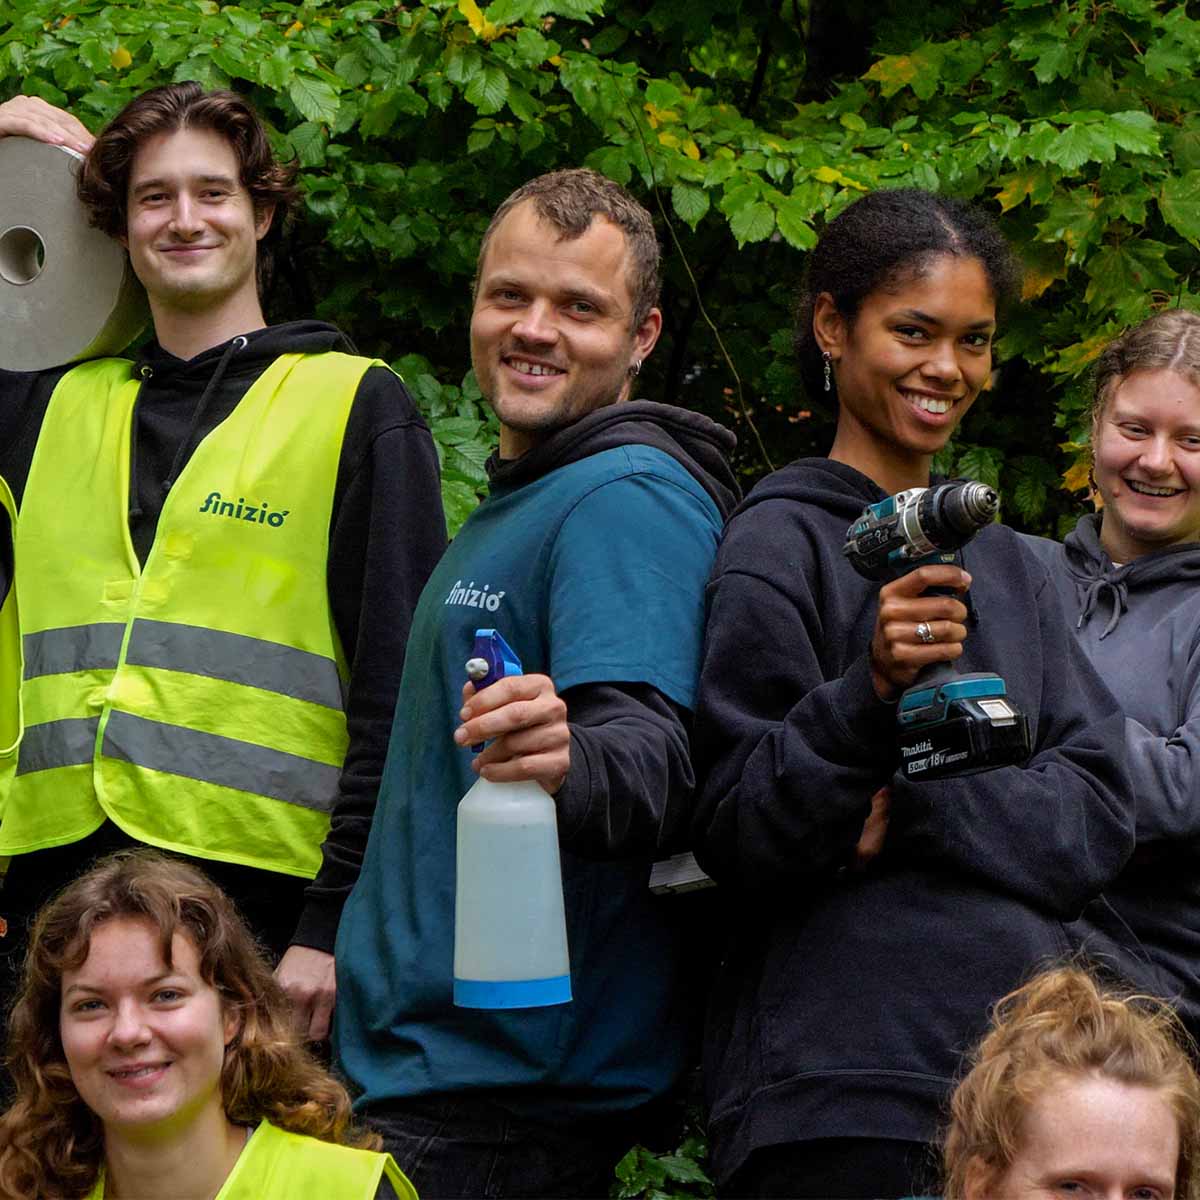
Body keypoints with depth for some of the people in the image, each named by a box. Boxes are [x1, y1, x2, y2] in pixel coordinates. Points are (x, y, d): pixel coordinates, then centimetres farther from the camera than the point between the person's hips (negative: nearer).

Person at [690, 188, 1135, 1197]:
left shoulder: (1002, 559, 15)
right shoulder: (783, 545, -4)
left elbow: (1102, 813, 5)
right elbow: (737, 840, -10)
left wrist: (923, 805, -12)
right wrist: (871, 691, -25)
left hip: (1021, 1064, 5)